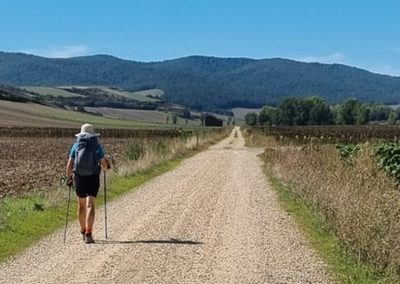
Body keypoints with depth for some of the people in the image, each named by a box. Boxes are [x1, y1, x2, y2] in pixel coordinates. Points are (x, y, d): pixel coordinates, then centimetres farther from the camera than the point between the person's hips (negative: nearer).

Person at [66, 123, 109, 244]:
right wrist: (106, 167, 19)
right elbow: (104, 164, -4)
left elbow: (69, 164, -1)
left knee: (81, 205, 17)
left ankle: (83, 232, 28)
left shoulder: (76, 145, 5)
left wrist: (68, 178, 11)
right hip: (93, 178, -2)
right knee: (90, 206, -6)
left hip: (79, 178, 2)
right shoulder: (96, 145, 0)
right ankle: (88, 234, -17)